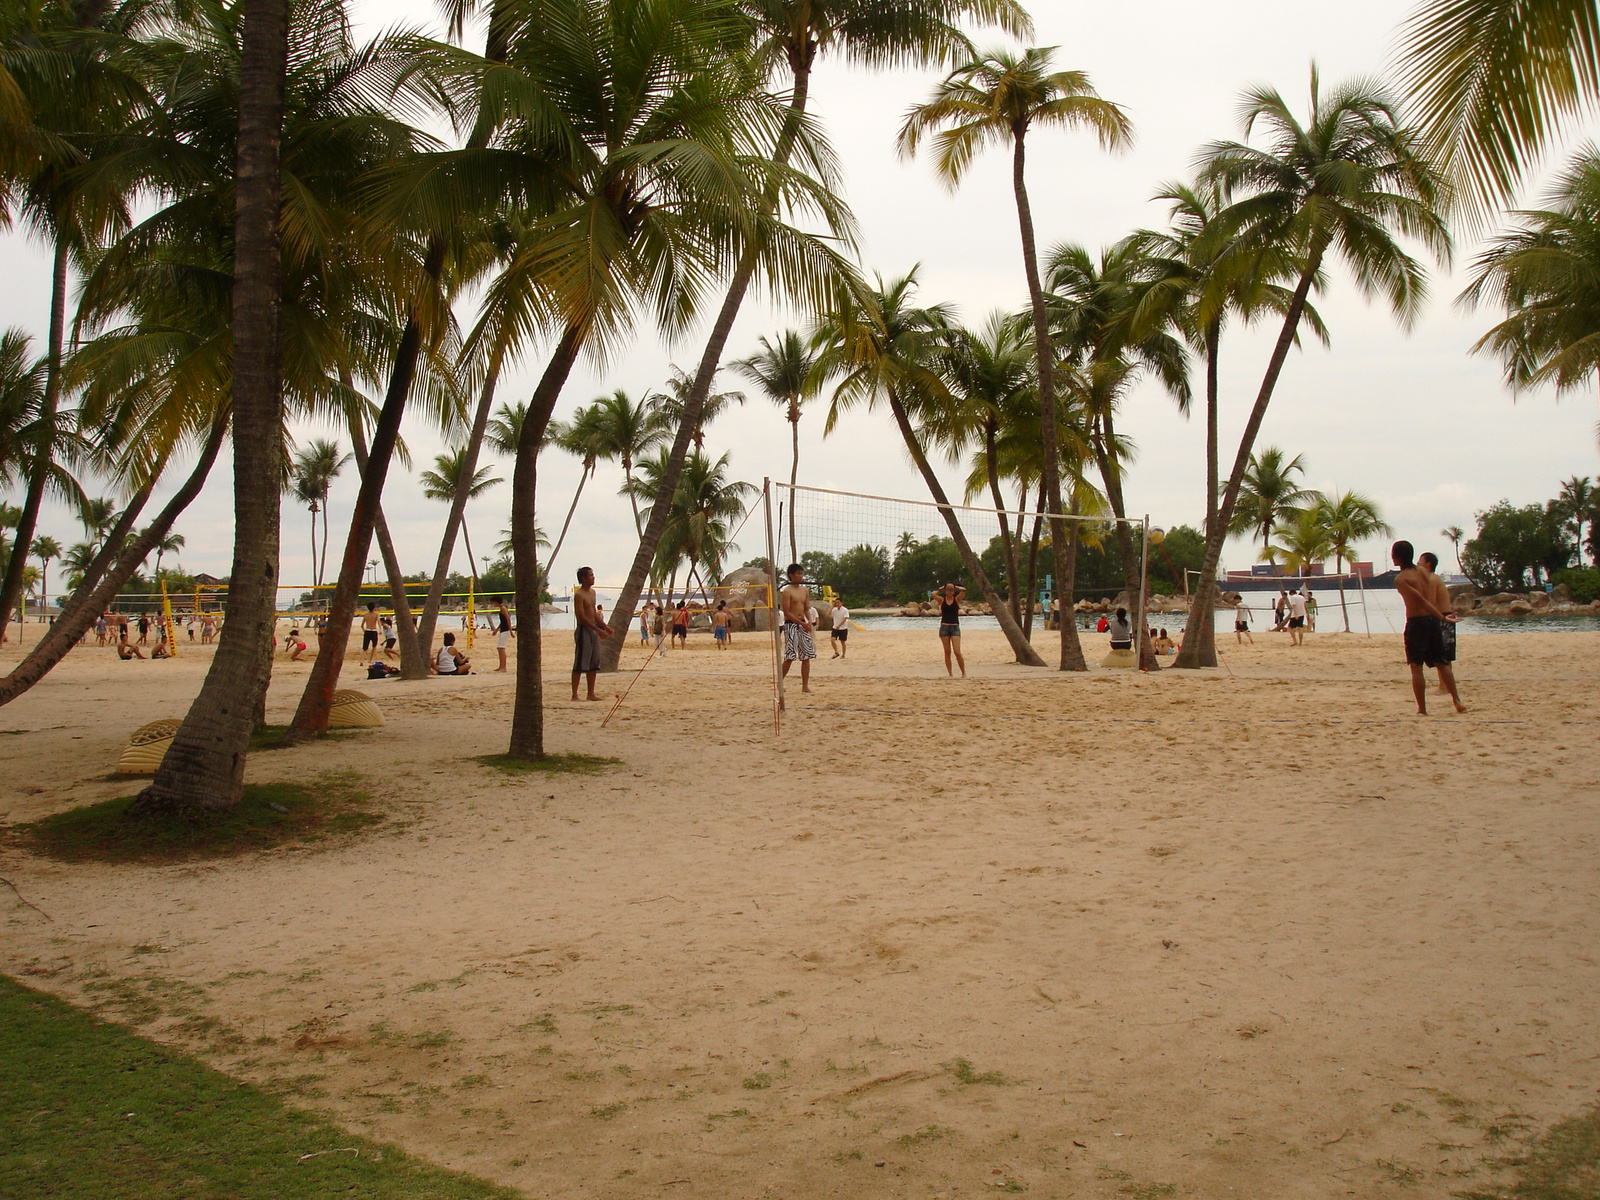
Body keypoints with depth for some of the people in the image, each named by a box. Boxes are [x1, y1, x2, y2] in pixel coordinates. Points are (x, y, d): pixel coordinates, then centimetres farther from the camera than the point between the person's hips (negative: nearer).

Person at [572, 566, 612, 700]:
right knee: (580, 665, -5)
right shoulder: (579, 595, -12)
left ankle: (591, 694, 15)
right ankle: (574, 694, -1)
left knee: (594, 664, 9)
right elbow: (581, 617, -18)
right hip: (583, 630, -9)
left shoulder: (592, 592, 15)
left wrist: (605, 626, 12)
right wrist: (598, 629, -20)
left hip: (594, 630, 9)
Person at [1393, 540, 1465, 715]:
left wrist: (1442, 617, -17)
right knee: (1441, 663, 15)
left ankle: (1422, 709, -1)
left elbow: (1421, 600, -17)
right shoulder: (1421, 572, 10)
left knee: (1416, 667, -1)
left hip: (1416, 622, -7)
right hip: (1433, 621, 7)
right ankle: (1457, 701, 11)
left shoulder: (1400, 579, -11)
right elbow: (1431, 600, 11)